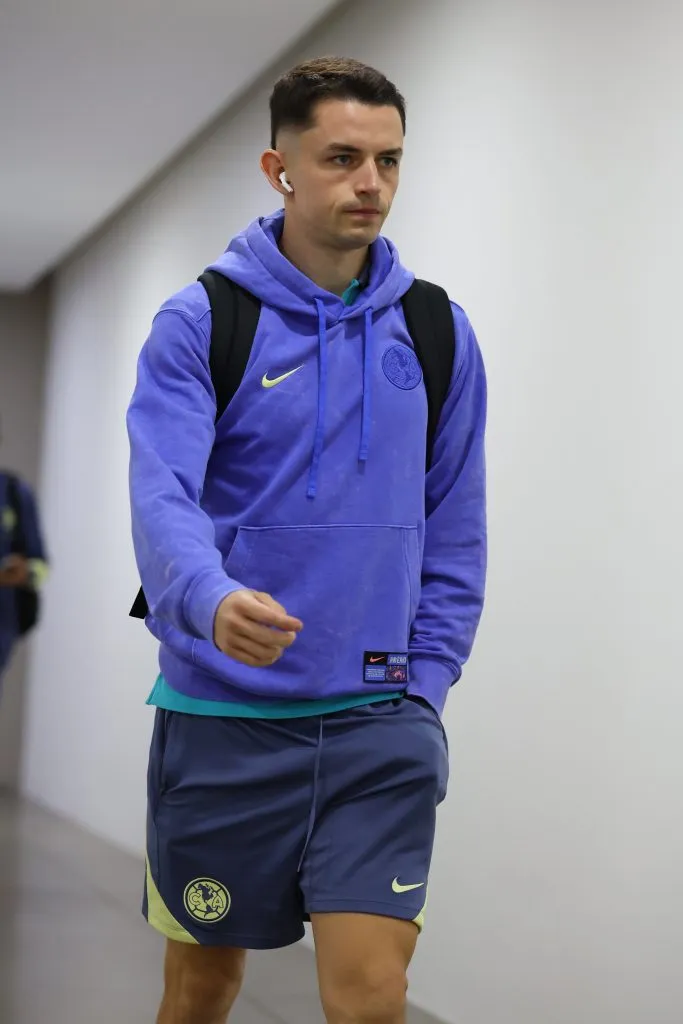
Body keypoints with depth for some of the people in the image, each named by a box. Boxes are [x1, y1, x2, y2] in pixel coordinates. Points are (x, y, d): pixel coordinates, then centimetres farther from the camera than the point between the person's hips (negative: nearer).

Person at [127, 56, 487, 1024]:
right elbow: (162, 494, -18)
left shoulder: (439, 332, 5)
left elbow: (456, 534, 10)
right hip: (222, 716, -1)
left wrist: (421, 688, 2)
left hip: (378, 727, 2)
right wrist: (212, 601, -38)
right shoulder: (199, 322, -4)